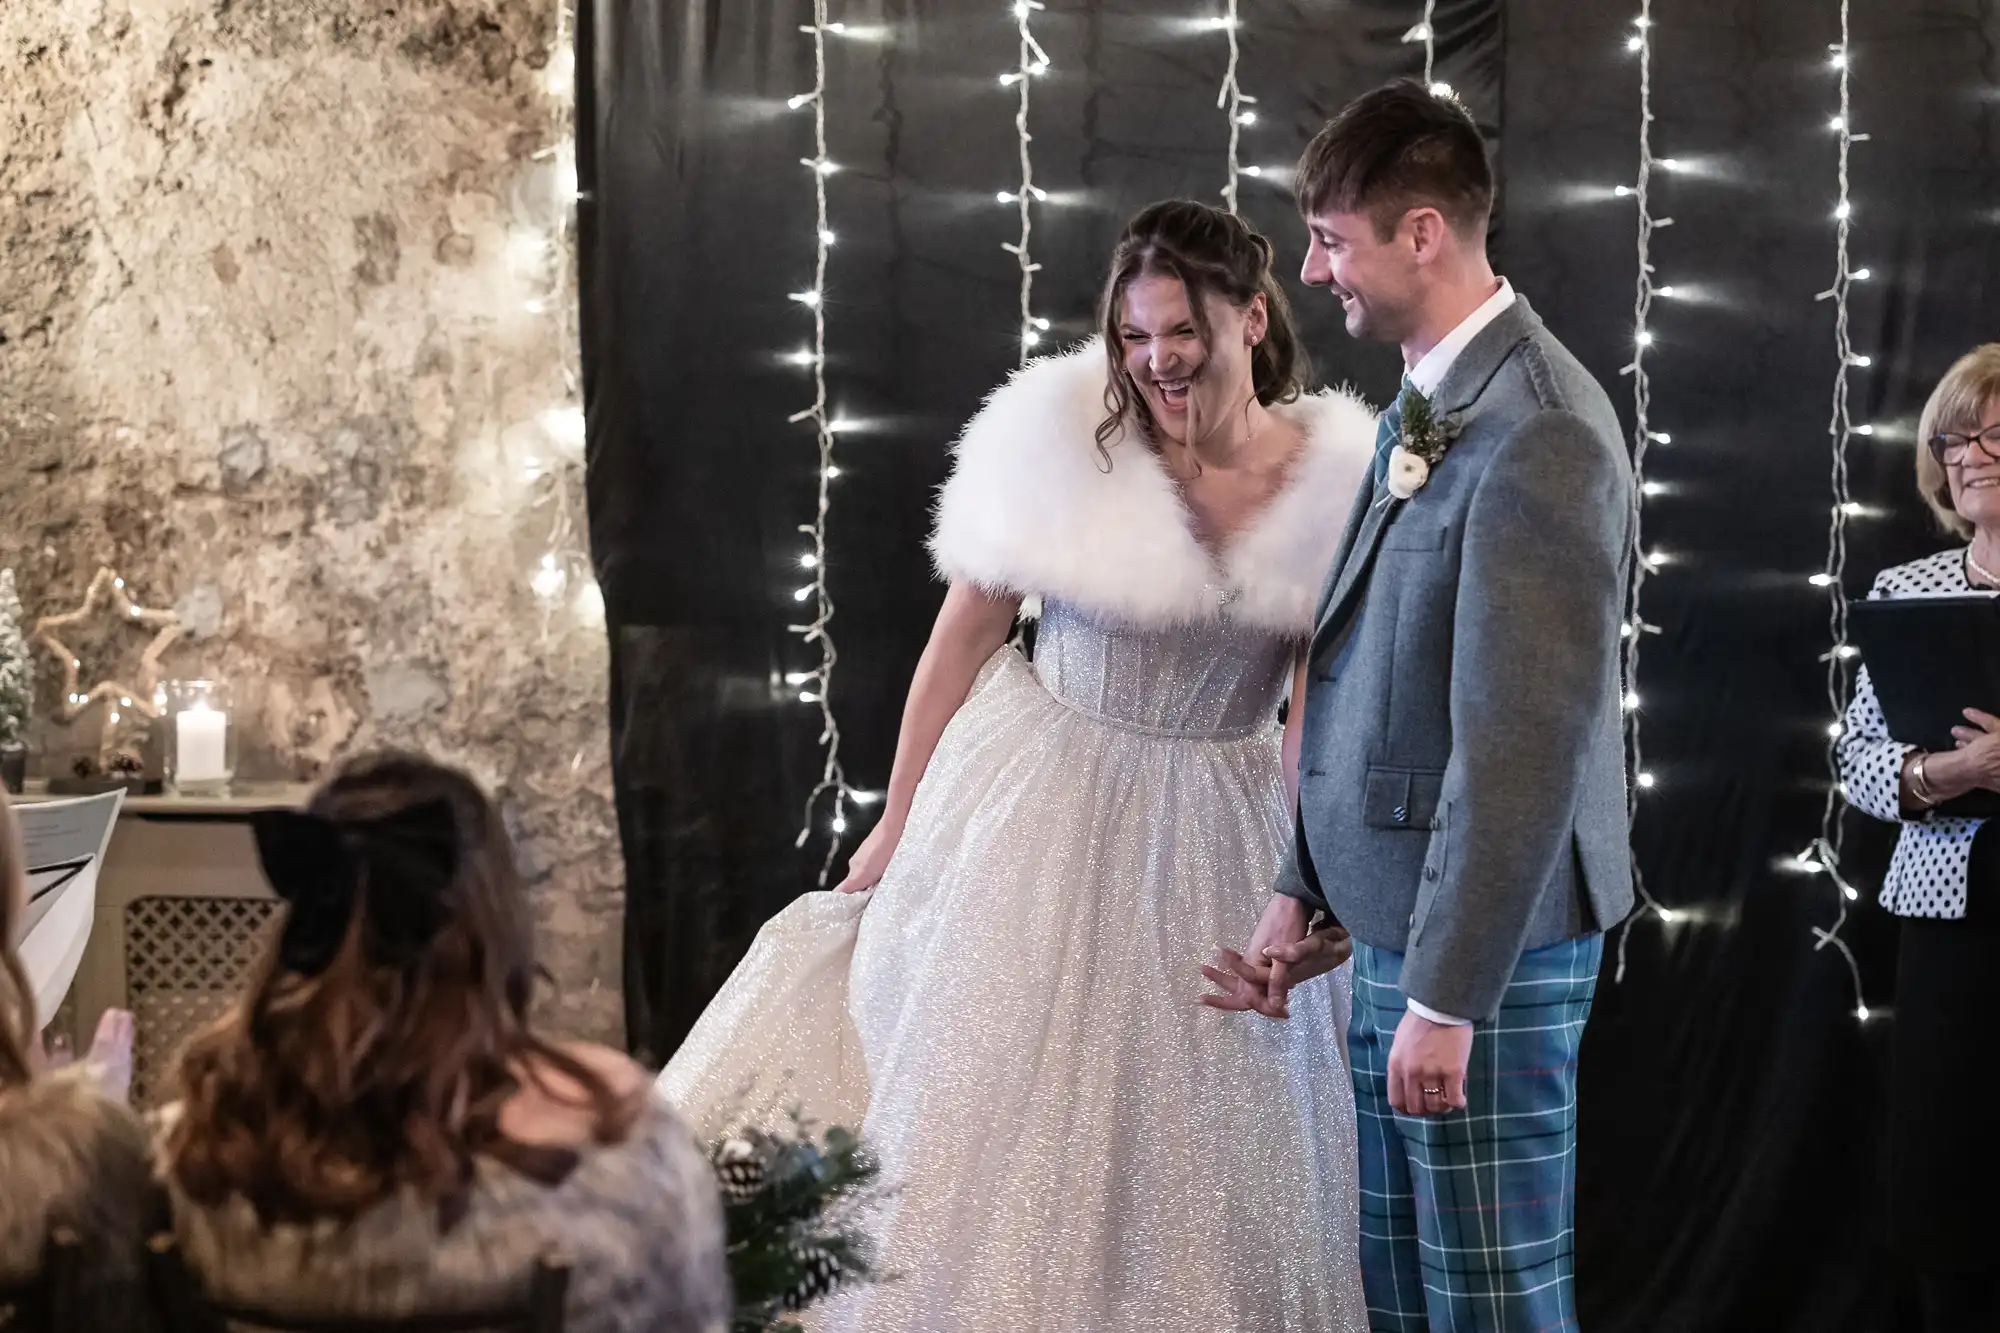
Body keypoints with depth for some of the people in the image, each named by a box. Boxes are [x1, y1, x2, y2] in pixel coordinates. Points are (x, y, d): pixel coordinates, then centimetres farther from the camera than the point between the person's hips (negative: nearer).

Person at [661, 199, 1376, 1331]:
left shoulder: (1339, 480, -9)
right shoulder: (1057, 434, -13)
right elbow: (964, 633, -4)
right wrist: (896, 824, 0)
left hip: (1216, 839, 1)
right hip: (1040, 811, -1)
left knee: (1194, 1143, 11)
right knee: (990, 1113, 9)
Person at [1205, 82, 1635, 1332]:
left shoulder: (1538, 434, -20)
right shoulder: (1431, 403, 10)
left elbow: (1526, 745, -23)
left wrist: (1450, 998, -21)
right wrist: (1307, 894, 16)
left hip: (1482, 946, -9)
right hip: (1399, 921, 9)